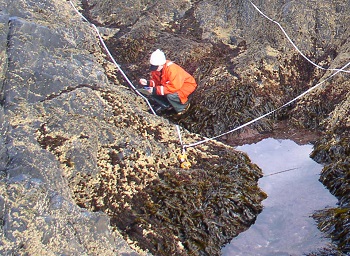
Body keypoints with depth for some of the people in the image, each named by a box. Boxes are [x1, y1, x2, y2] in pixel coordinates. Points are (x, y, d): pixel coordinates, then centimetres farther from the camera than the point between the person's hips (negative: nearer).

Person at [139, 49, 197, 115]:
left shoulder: (172, 69, -34)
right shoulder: (156, 69, -9)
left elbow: (174, 87, -38)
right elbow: (156, 82, 2)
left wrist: (156, 90, -37)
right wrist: (148, 83, -21)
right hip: (173, 85, 8)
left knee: (170, 95, -36)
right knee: (153, 92, -9)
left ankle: (184, 106, -6)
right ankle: (168, 106, 10)